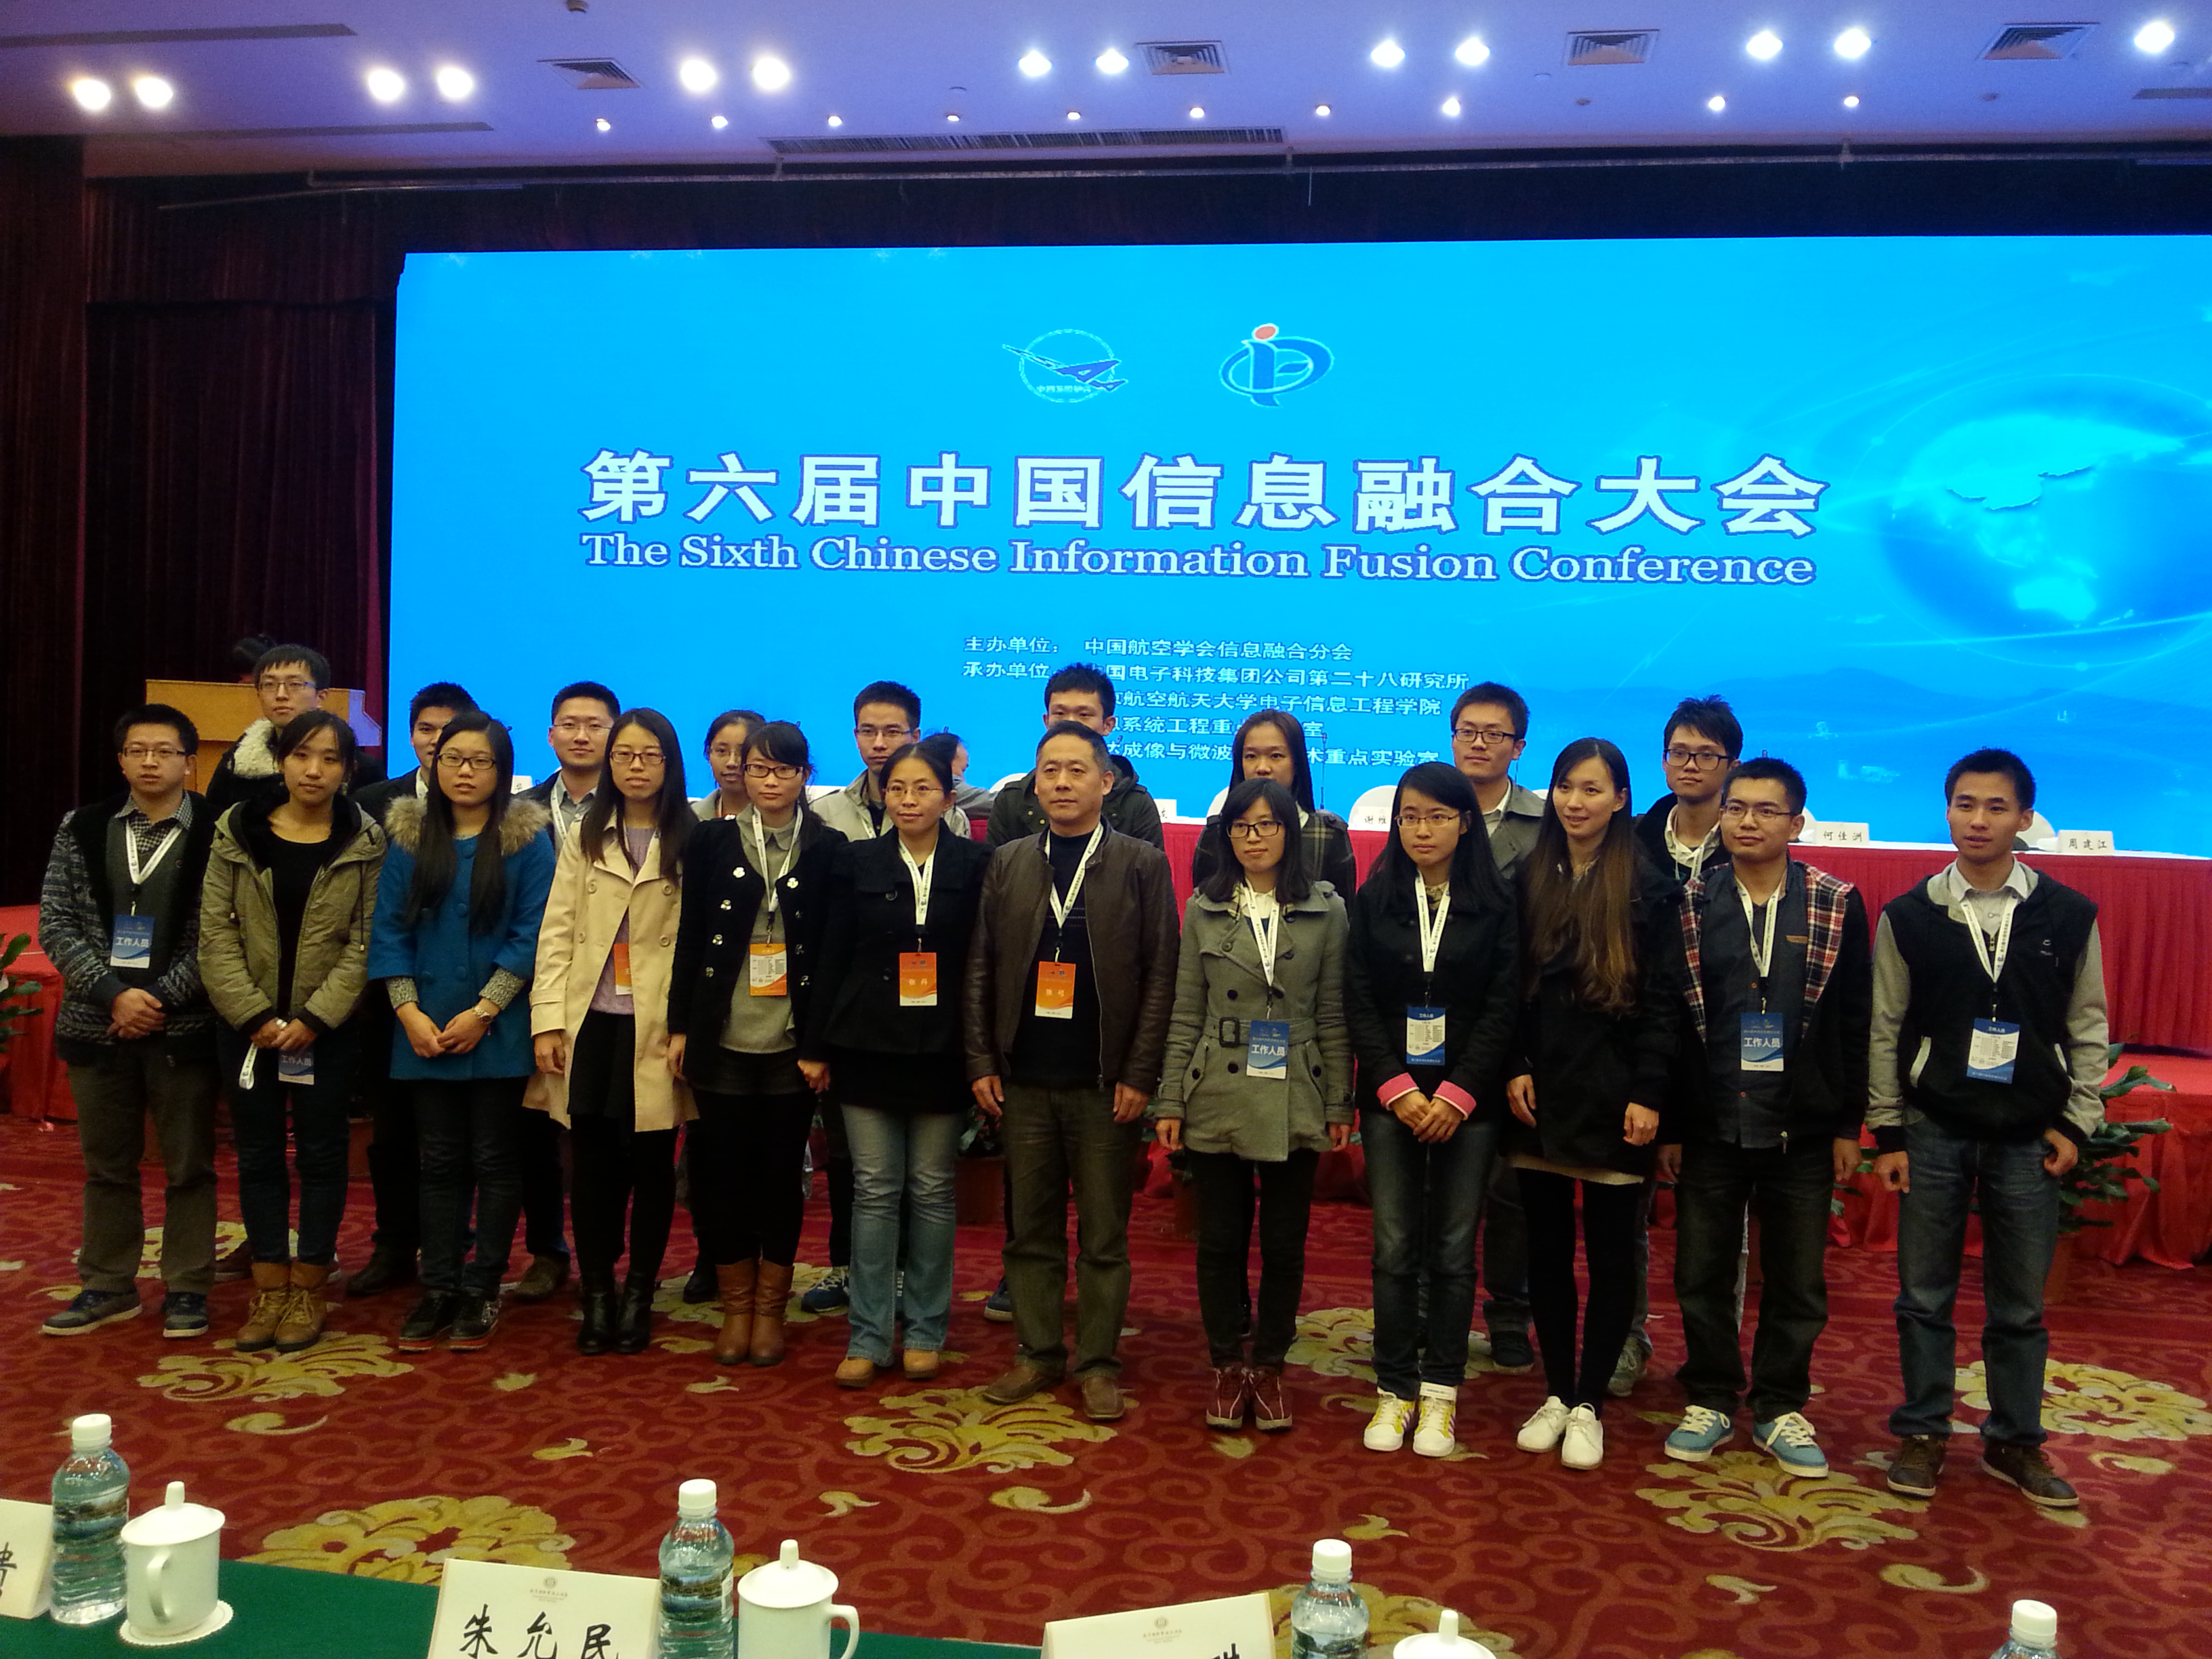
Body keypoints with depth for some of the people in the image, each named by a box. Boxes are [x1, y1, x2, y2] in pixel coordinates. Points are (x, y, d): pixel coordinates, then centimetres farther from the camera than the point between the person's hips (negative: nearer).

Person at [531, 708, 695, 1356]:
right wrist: (548, 1022, -3)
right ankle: (597, 1295, 17)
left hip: (657, 1030, -2)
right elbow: (556, 933, 6)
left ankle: (639, 1295, 19)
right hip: (591, 1025, 2)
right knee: (595, 1163, 5)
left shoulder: (690, 843, 2)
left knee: (652, 1163, 5)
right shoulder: (586, 837, 10)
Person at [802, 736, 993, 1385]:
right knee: (874, 1190, 5)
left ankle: (925, 1332, 20)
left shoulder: (976, 865, -1)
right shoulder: (856, 861, 4)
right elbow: (831, 959, 4)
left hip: (941, 1052, -1)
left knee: (932, 1191, 8)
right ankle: (868, 1336, 13)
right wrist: (815, 1045, 2)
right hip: (868, 1046, 1)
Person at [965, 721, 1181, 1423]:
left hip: (1105, 1082, -3)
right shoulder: (1006, 863, 9)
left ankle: (1098, 1363, 17)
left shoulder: (1142, 864, 0)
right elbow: (979, 970, 8)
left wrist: (1140, 1075, -9)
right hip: (1023, 1081, 3)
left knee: (1103, 1234, 6)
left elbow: (1161, 976, -3)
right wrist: (981, 1063, 1)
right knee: (1030, 1229, 10)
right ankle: (1038, 1353, 23)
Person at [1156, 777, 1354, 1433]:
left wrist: (1340, 1102, 0)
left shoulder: (1326, 910, 2)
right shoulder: (1204, 909, 4)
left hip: (1295, 1104, 0)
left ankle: (1269, 1366, 23)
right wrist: (1170, 1101, 1)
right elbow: (1185, 1014, 5)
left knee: (1284, 1243, 7)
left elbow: (1334, 1016, 3)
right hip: (1217, 1101, 1)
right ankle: (1227, 1365, 22)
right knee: (1221, 1239, 7)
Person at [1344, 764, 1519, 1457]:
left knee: (1453, 1251, 3)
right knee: (1394, 1249, 2)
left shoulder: (1496, 905, 1)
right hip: (1391, 1097, 1)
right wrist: (1398, 1089, -9)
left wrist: (1456, 1094, -11)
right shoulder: (1373, 900, 5)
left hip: (1466, 1101, -1)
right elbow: (1359, 1003, 1)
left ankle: (1439, 1395, 14)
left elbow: (1502, 1006, -3)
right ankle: (1394, 1390, 13)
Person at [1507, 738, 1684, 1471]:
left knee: (1611, 1253, 5)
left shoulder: (1650, 889, -3)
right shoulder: (1528, 881, 6)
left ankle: (1589, 1404, 17)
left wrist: (1648, 1094, -10)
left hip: (1613, 1099, -3)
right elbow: (1510, 988, 8)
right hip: (1541, 1097, 3)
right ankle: (1556, 1392, 24)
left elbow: (1663, 1000, -5)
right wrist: (1516, 1067, -2)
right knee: (1546, 1250, 10)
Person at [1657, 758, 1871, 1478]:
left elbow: (1855, 1022, 3)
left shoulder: (1837, 905, 1)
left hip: (1802, 1128, 0)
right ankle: (1711, 1401, 25)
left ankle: (1780, 1407, 26)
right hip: (1709, 1123, 0)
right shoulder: (1689, 904, 1)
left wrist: (1848, 1123, 0)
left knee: (1798, 1281, 9)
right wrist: (1665, 1123, -1)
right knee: (1702, 1274, 8)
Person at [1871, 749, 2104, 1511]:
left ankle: (2015, 1440, 24)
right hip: (1933, 1131, 0)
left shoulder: (2068, 915, 0)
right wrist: (1886, 1132, -1)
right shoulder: (1910, 916, -1)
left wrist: (2076, 1122, 0)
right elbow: (1886, 1031, 0)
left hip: (2028, 1136, 0)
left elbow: (2087, 1027, 5)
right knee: (1925, 1296, 6)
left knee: (2020, 1304, 9)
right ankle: (1924, 1432, 20)